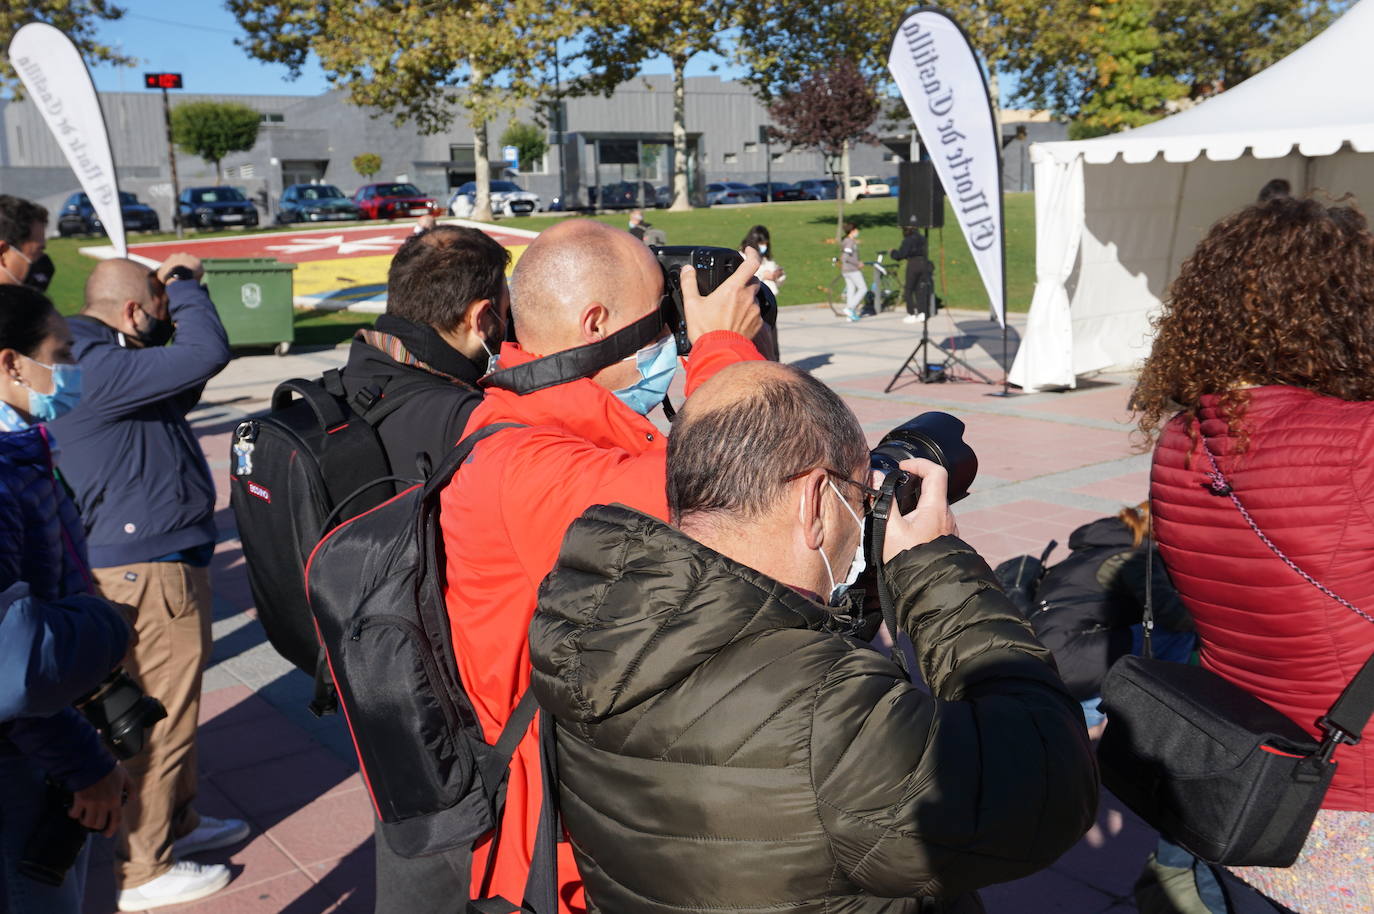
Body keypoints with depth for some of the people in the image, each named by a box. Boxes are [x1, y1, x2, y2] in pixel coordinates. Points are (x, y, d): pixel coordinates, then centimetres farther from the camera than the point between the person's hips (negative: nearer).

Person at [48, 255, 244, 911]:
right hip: (148, 568, -11)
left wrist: (176, 301, 8)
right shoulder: (94, 367, -23)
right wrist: (184, 282, -12)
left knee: (171, 705, 24)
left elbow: (182, 389, 20)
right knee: (157, 717, 3)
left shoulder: (98, 360, 11)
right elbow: (208, 354, -29)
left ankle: (176, 823, 41)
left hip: (155, 557, 11)